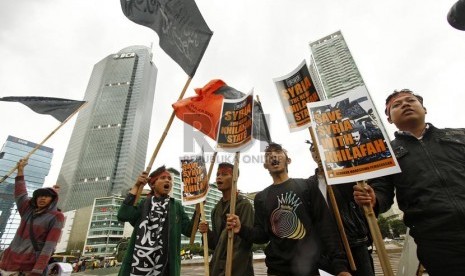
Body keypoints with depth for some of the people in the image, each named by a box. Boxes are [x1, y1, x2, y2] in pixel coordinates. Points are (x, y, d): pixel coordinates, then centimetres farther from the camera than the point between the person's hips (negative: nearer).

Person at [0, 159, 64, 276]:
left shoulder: (56, 217, -7)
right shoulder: (28, 211, 9)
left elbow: (49, 245, -13)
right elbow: (20, 192, 21)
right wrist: (20, 169, 24)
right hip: (10, 260, 5)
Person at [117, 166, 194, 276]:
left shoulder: (176, 206, 8)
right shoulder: (144, 203, 7)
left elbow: (189, 230, 0)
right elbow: (123, 215, -12)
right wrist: (136, 186, -8)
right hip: (138, 266, 0)